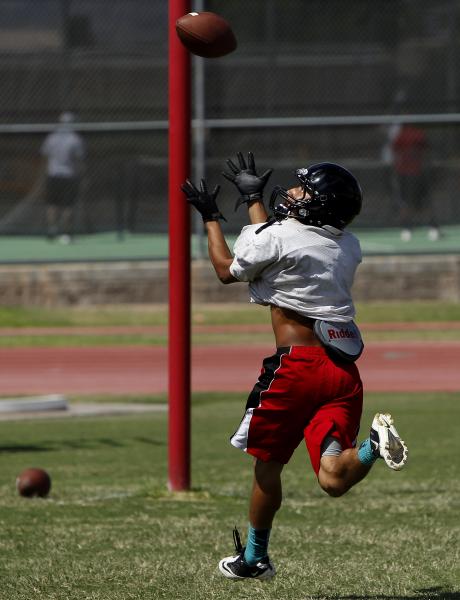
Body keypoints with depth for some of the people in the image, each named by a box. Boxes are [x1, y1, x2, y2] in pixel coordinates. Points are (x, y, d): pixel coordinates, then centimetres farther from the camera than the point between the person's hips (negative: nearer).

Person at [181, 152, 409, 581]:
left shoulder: (277, 236, -7)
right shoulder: (349, 247, 14)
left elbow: (227, 270, 12)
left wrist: (210, 218, 24)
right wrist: (253, 197, 43)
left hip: (297, 366, -5)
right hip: (344, 372, 5)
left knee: (267, 464, 15)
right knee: (333, 478, -3)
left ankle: (254, 558, 27)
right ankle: (375, 445, -32)